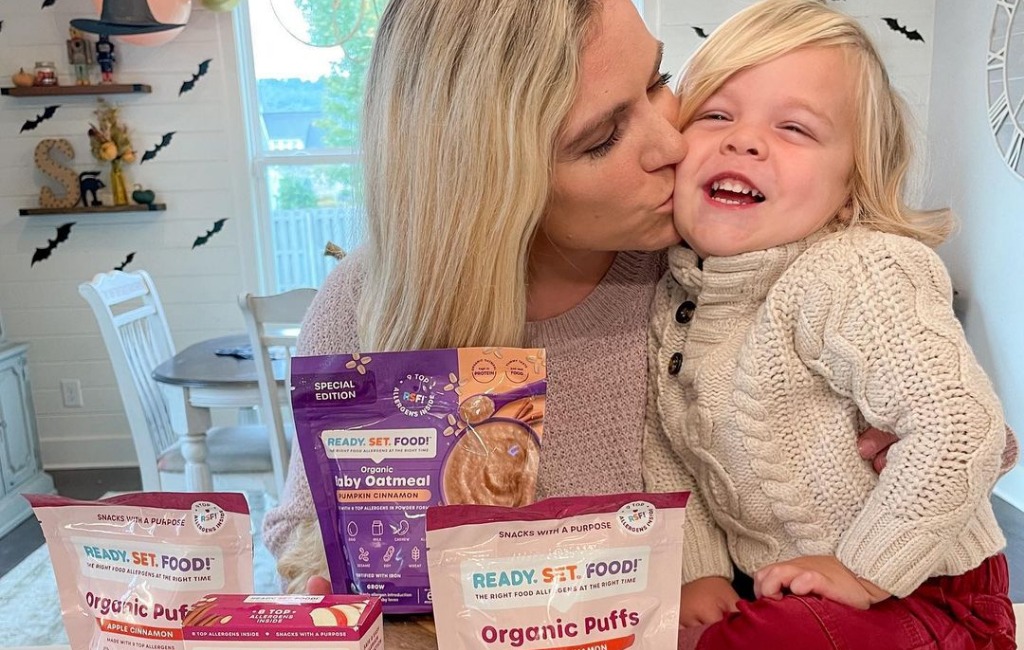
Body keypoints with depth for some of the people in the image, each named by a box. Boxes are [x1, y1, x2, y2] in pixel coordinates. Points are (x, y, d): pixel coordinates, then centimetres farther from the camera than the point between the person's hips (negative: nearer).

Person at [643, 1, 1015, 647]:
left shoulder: (854, 278, -24)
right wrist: (699, 570, -6)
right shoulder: (673, 292, -2)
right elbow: (665, 452, 2)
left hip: (909, 593, -6)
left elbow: (960, 424, -31)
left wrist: (862, 570, -23)